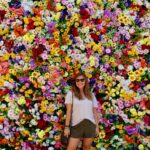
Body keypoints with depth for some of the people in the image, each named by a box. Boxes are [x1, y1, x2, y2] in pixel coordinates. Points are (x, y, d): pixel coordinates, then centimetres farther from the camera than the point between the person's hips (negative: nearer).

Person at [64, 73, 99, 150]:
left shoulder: (91, 95, 12)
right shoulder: (71, 93, 3)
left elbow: (94, 112, 12)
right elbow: (68, 111, -2)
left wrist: (97, 126, 8)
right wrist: (67, 126, -8)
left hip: (90, 125, 3)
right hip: (76, 125, -3)